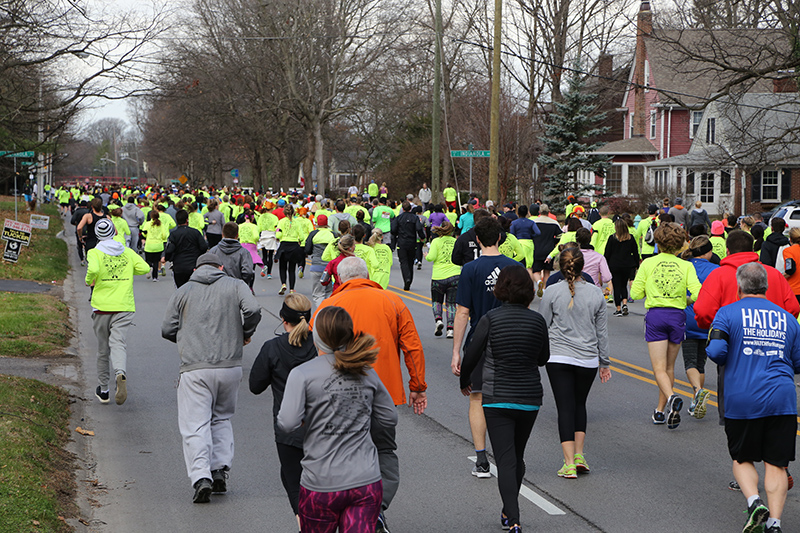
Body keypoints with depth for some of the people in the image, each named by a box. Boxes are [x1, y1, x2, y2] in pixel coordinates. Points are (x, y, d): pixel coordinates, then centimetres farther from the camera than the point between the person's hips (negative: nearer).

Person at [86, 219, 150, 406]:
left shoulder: (94, 252, -3)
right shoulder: (127, 252, 8)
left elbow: (93, 269, -22)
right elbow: (144, 268, 0)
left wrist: (89, 281, -2)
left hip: (101, 306, -1)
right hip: (124, 306, 1)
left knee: (102, 349, 11)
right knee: (118, 343, -8)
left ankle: (103, 390, 21)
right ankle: (121, 374, -39)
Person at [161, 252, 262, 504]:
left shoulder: (182, 292, 10)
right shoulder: (235, 285, 8)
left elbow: (168, 330, 7)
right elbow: (253, 310, -8)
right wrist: (245, 334, 10)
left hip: (195, 368, -2)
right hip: (230, 366, 2)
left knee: (195, 425, -3)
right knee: (222, 418, 20)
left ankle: (201, 476, -19)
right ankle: (220, 469, 9)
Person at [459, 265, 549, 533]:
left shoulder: (490, 319, -11)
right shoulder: (538, 321, -2)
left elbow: (471, 357, -4)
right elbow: (543, 359, 11)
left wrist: (464, 381, 15)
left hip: (497, 400, -3)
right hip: (530, 398, 3)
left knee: (505, 460, -4)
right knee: (518, 456, 19)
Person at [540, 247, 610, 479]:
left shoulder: (552, 292, -8)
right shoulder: (596, 293, -1)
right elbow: (602, 332, 6)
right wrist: (604, 362, 16)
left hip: (558, 358, -2)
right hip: (588, 359, 2)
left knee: (565, 407, 0)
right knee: (579, 404, 20)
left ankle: (569, 463, -4)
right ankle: (579, 454, 13)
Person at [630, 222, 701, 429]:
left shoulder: (648, 264, -1)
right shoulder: (686, 266, 0)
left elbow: (636, 293, -2)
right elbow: (697, 293, -10)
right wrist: (685, 300, 12)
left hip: (655, 315, -2)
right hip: (677, 316, 2)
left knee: (659, 369, -3)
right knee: (669, 367, 16)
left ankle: (671, 397, -31)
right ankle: (660, 410, 22)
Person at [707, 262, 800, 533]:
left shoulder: (728, 313, 0)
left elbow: (716, 351, -12)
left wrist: (729, 363, 10)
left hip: (742, 401, -2)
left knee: (742, 459, 14)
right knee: (776, 464, 5)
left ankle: (754, 502, -8)